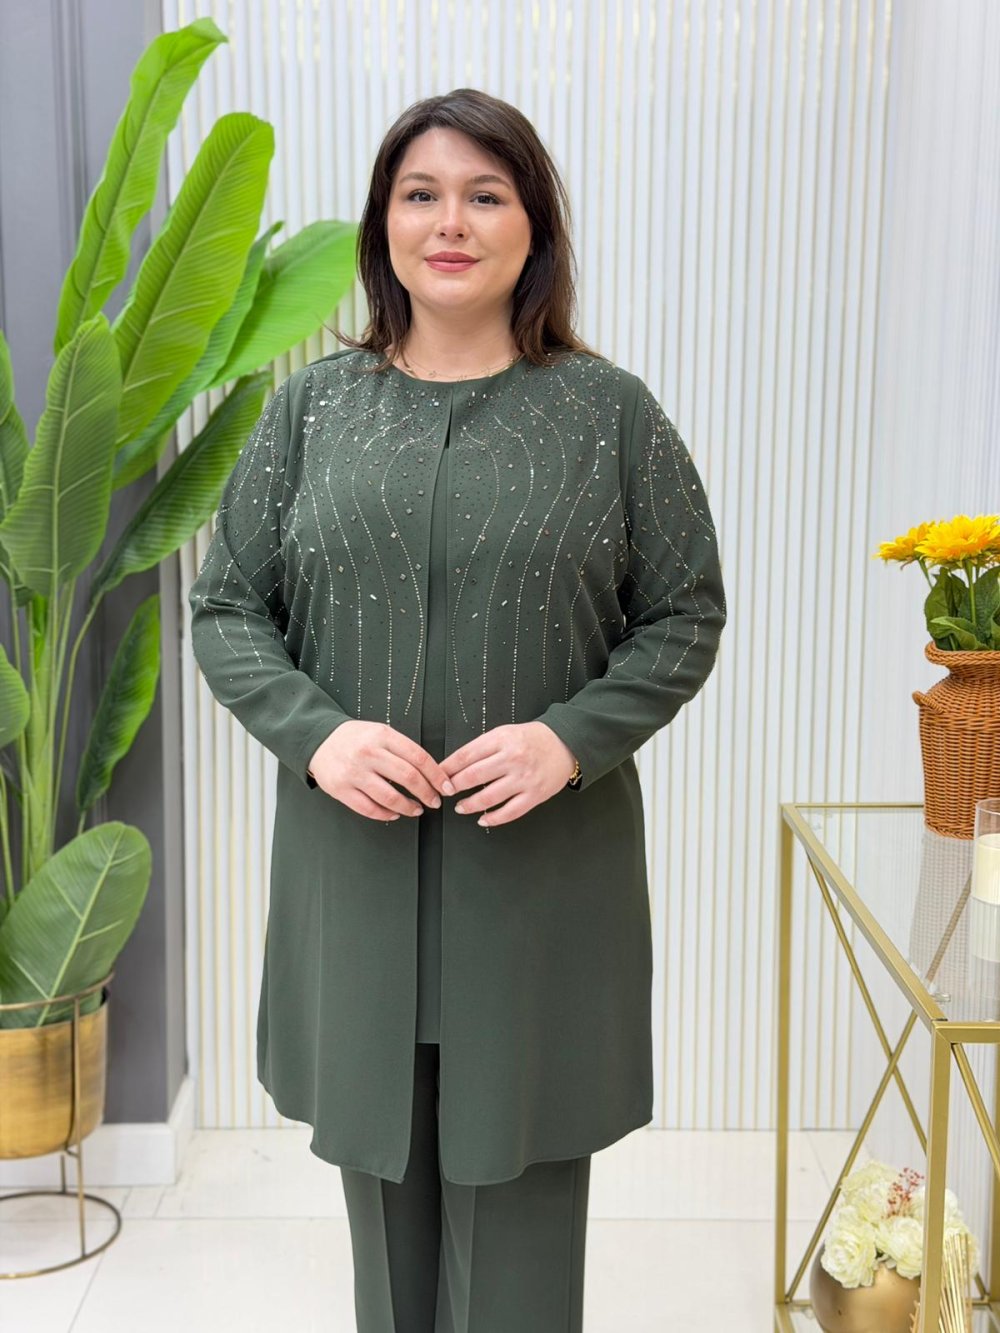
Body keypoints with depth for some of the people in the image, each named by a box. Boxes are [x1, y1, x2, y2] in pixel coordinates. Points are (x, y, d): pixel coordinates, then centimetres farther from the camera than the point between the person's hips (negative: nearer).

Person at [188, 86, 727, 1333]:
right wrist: (315, 731, -12)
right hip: (354, 857, 2)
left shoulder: (610, 411, 0)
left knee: (518, 1185, 7)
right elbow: (225, 606, 6)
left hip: (545, 867, -1)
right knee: (381, 1162, 14)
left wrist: (573, 738, -14)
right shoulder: (312, 405, 4)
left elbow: (686, 615, 2)